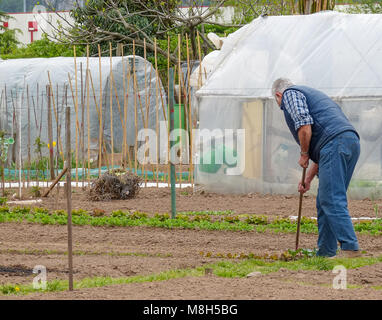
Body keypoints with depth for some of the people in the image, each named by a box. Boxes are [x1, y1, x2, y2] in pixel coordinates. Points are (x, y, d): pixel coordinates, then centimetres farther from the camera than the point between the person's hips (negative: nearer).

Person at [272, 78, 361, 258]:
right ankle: (325, 252, 13)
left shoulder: (289, 94, 10)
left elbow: (304, 125, -10)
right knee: (324, 202, 13)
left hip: (335, 141, -9)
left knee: (332, 201, -12)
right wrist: (308, 179, 35)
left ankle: (350, 248, -21)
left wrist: (304, 155, 3)